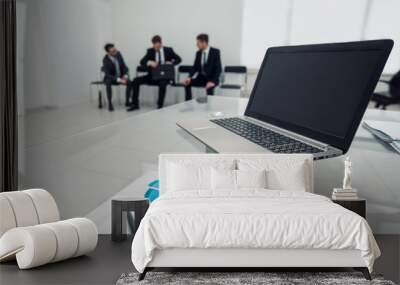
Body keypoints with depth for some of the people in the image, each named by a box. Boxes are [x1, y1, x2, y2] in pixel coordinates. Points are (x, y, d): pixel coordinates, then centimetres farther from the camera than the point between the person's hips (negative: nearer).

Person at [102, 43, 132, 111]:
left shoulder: (118, 54, -9)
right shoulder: (105, 60, -23)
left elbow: (124, 66, 0)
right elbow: (108, 75, -27)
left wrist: (125, 75, -19)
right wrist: (119, 80, -38)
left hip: (121, 76, 4)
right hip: (110, 78, -4)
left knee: (130, 82, -24)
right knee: (108, 83, -38)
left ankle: (127, 102, -9)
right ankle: (110, 104, -27)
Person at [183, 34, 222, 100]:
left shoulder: (215, 52, -11)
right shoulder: (198, 53, 5)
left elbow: (218, 68, -16)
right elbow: (195, 67, 7)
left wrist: (212, 81, -29)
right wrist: (189, 77, -12)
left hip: (211, 78, -5)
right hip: (201, 78, 5)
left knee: (209, 87, -37)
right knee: (187, 83, -17)